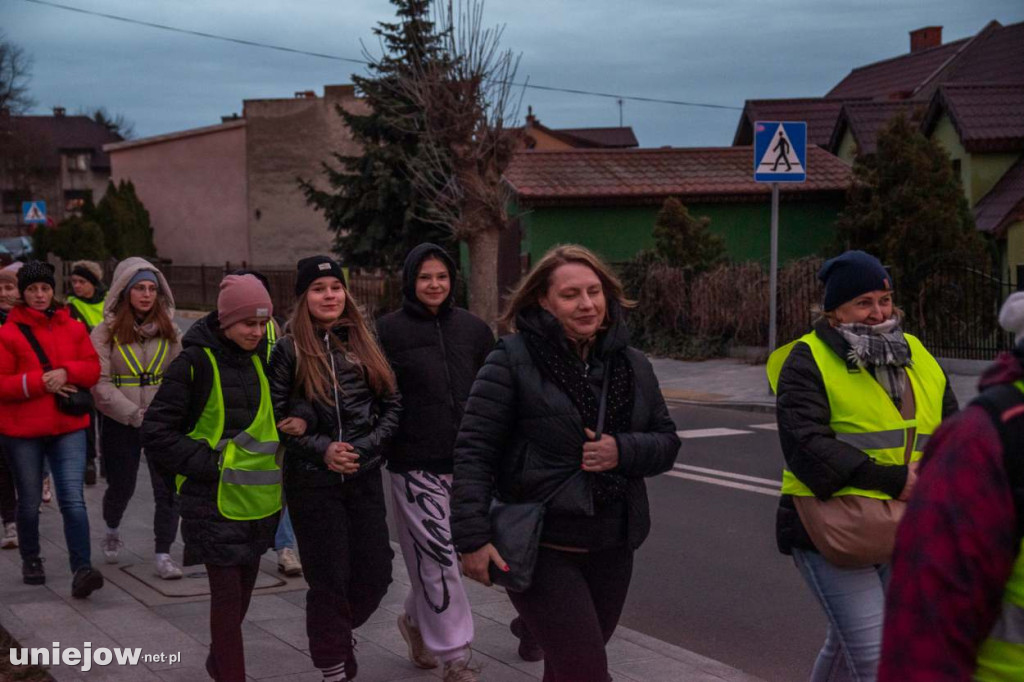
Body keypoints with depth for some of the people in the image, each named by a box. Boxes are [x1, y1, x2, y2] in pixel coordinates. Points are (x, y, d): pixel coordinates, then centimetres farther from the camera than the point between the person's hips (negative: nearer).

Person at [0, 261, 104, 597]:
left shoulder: (72, 328, 6)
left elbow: (93, 367, 6)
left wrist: (66, 372, -13)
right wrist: (40, 382, -18)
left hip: (68, 427, 1)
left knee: (73, 500, -10)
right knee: (29, 503, 12)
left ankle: (82, 569, -14)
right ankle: (31, 560, 34)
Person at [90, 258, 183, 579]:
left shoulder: (169, 330, 5)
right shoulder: (106, 332, -5)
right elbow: (100, 384, -11)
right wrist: (136, 414, -16)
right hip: (120, 424, -2)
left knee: (168, 488, -6)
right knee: (121, 487, 12)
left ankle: (163, 553, 4)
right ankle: (112, 532, 42)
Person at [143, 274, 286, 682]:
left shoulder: (259, 361, 9)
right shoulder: (194, 364, -11)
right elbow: (156, 433, -11)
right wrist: (208, 464, -16)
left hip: (257, 499, 6)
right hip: (215, 500, -6)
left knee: (242, 589, 18)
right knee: (227, 593, -5)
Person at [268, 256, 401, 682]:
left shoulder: (364, 344, 7)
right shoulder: (289, 350, -2)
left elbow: (392, 405, 7)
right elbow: (274, 416, -5)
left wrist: (364, 447, -7)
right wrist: (321, 449, -13)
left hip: (365, 477, 3)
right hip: (312, 481, -3)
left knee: (375, 574, 6)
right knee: (329, 579, 1)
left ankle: (334, 632, 34)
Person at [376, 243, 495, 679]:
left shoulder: (473, 329, 7)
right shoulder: (389, 330, -4)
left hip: (464, 461, 4)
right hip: (415, 463, -4)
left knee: (439, 555, 13)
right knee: (437, 557, -4)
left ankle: (416, 620, 39)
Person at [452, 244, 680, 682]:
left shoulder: (632, 364, 7)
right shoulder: (512, 360, -10)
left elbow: (667, 443, 10)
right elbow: (474, 450, -12)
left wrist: (622, 451, -12)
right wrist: (472, 537, -19)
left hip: (612, 548, 6)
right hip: (539, 548, -5)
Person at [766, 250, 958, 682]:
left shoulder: (916, 355, 14)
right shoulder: (808, 360, -6)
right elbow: (805, 444, -18)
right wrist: (890, 480, -21)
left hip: (904, 531, 6)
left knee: (846, 644, 18)